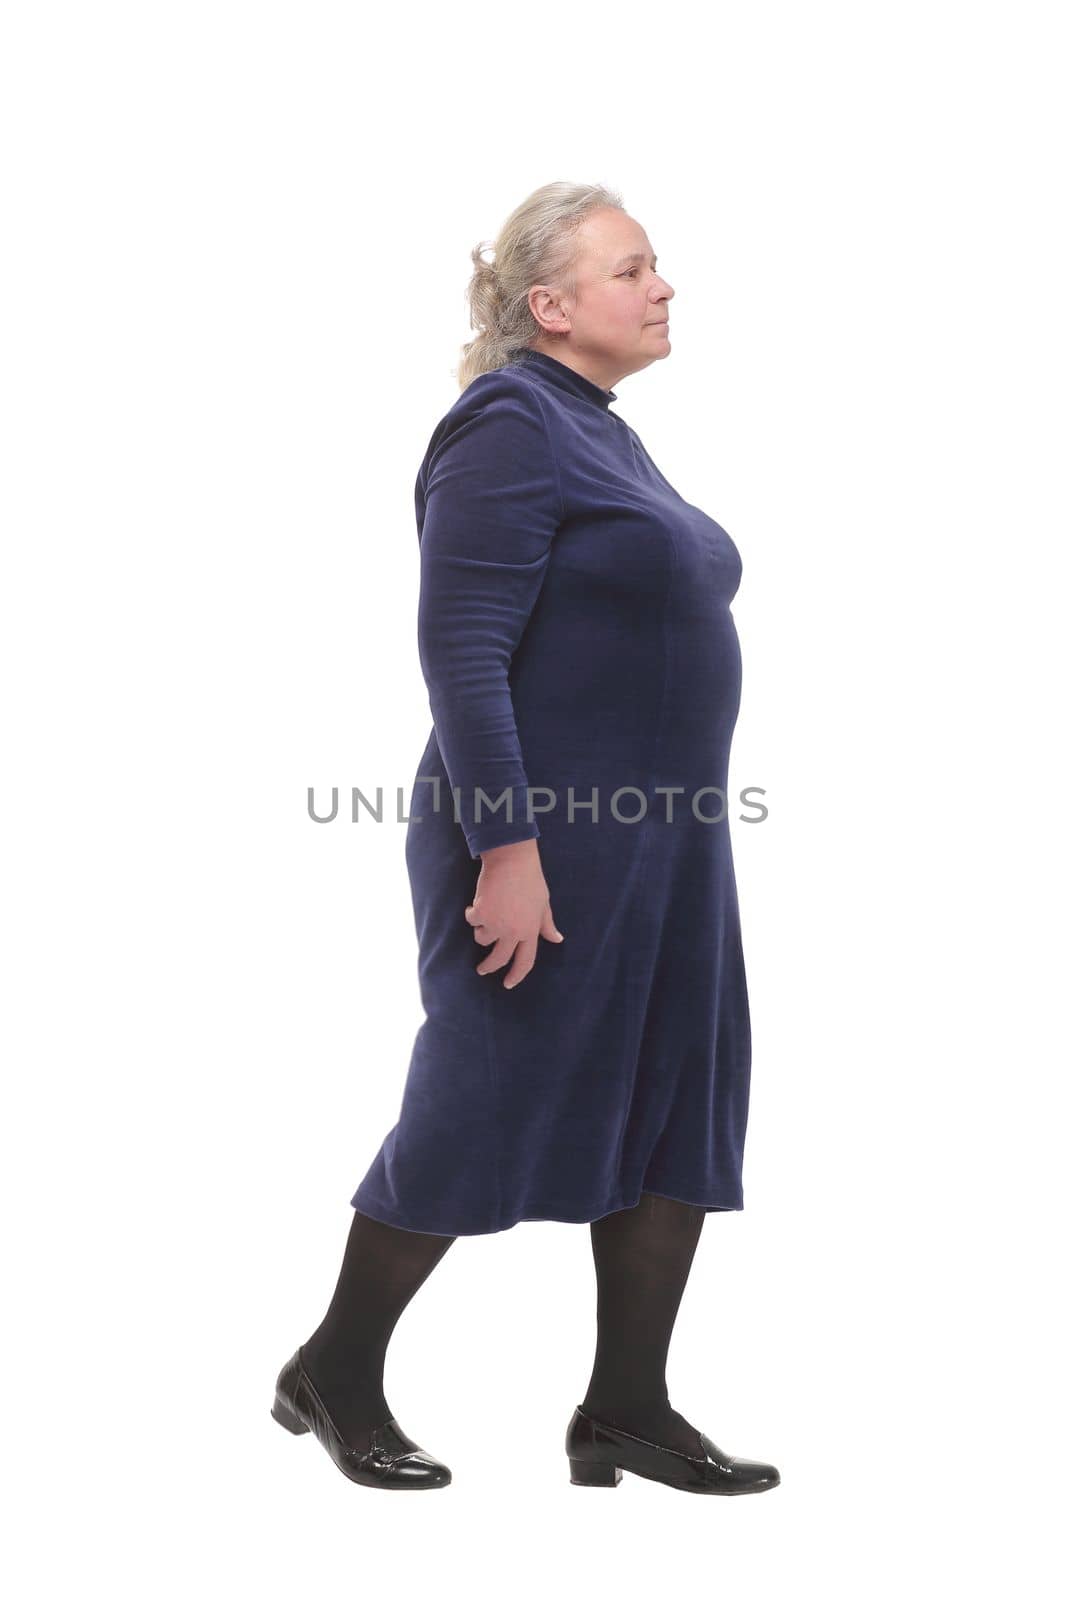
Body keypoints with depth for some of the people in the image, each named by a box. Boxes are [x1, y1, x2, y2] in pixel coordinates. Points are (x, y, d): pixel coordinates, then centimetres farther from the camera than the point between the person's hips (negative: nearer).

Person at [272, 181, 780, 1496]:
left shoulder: (600, 435, 16)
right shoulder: (509, 428, -13)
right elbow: (461, 652, -20)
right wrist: (507, 848, -24)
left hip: (655, 843, 9)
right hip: (543, 840, -9)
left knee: (680, 1114, 8)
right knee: (483, 1113, -1)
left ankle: (628, 1411, 17)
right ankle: (334, 1378, 16)